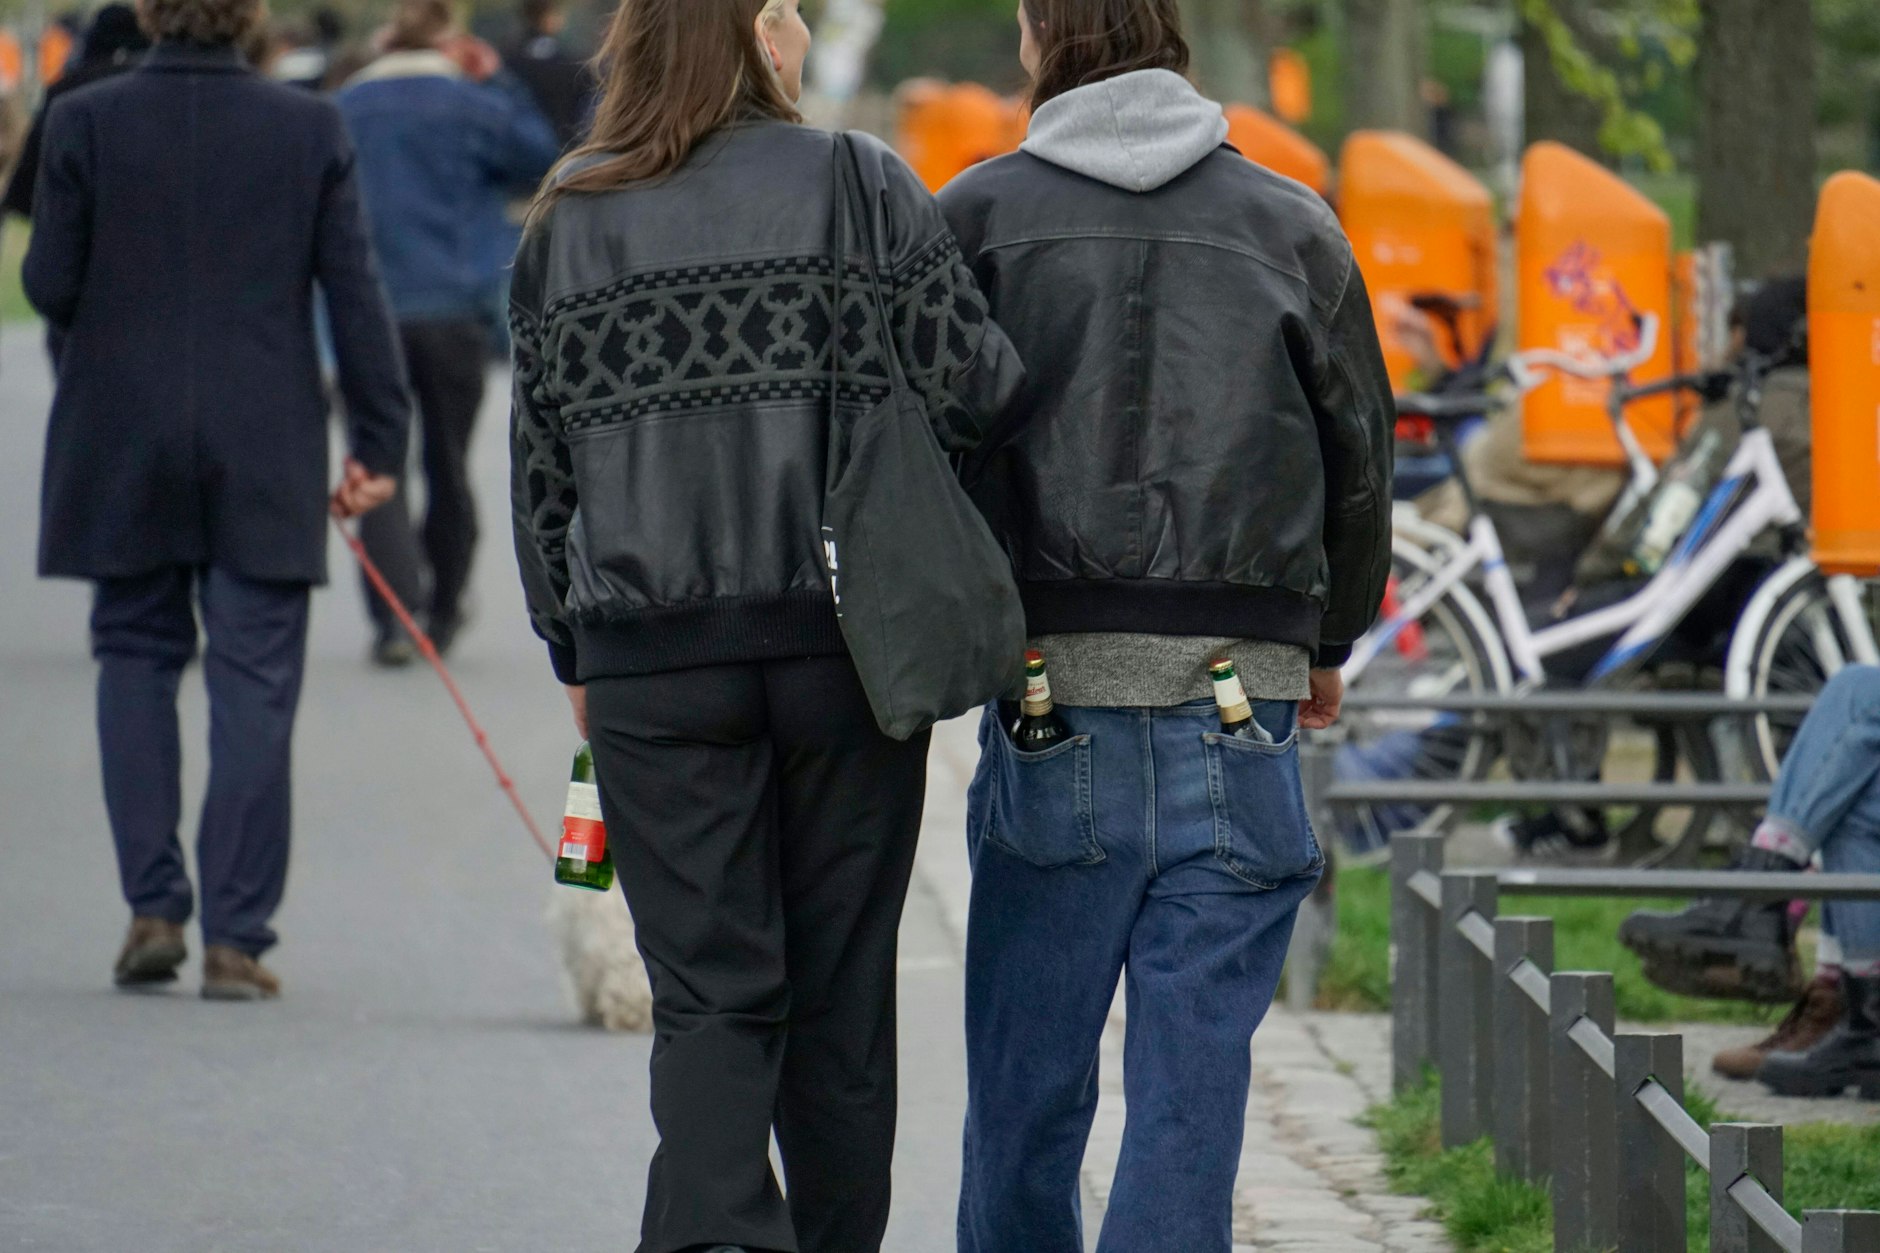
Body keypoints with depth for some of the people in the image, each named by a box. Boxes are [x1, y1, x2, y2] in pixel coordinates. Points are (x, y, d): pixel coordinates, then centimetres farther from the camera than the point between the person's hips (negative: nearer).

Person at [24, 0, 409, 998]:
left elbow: (50, 286, -4)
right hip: (265, 452, 0)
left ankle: (153, 908, 6)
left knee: (135, 657, 15)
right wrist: (379, 441, 3)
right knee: (253, 686, 3)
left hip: (123, 439, 0)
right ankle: (235, 936, 0)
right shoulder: (310, 130, -4)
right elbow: (354, 292, -2)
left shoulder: (86, 123, -6)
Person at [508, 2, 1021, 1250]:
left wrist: (576, 651, 15)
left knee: (709, 994, 2)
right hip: (845, 634, -1)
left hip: (651, 659, 1)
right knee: (841, 988, 11)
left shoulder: (568, 224, 5)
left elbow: (542, 464, 8)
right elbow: (971, 384, -7)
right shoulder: (862, 185, -2)